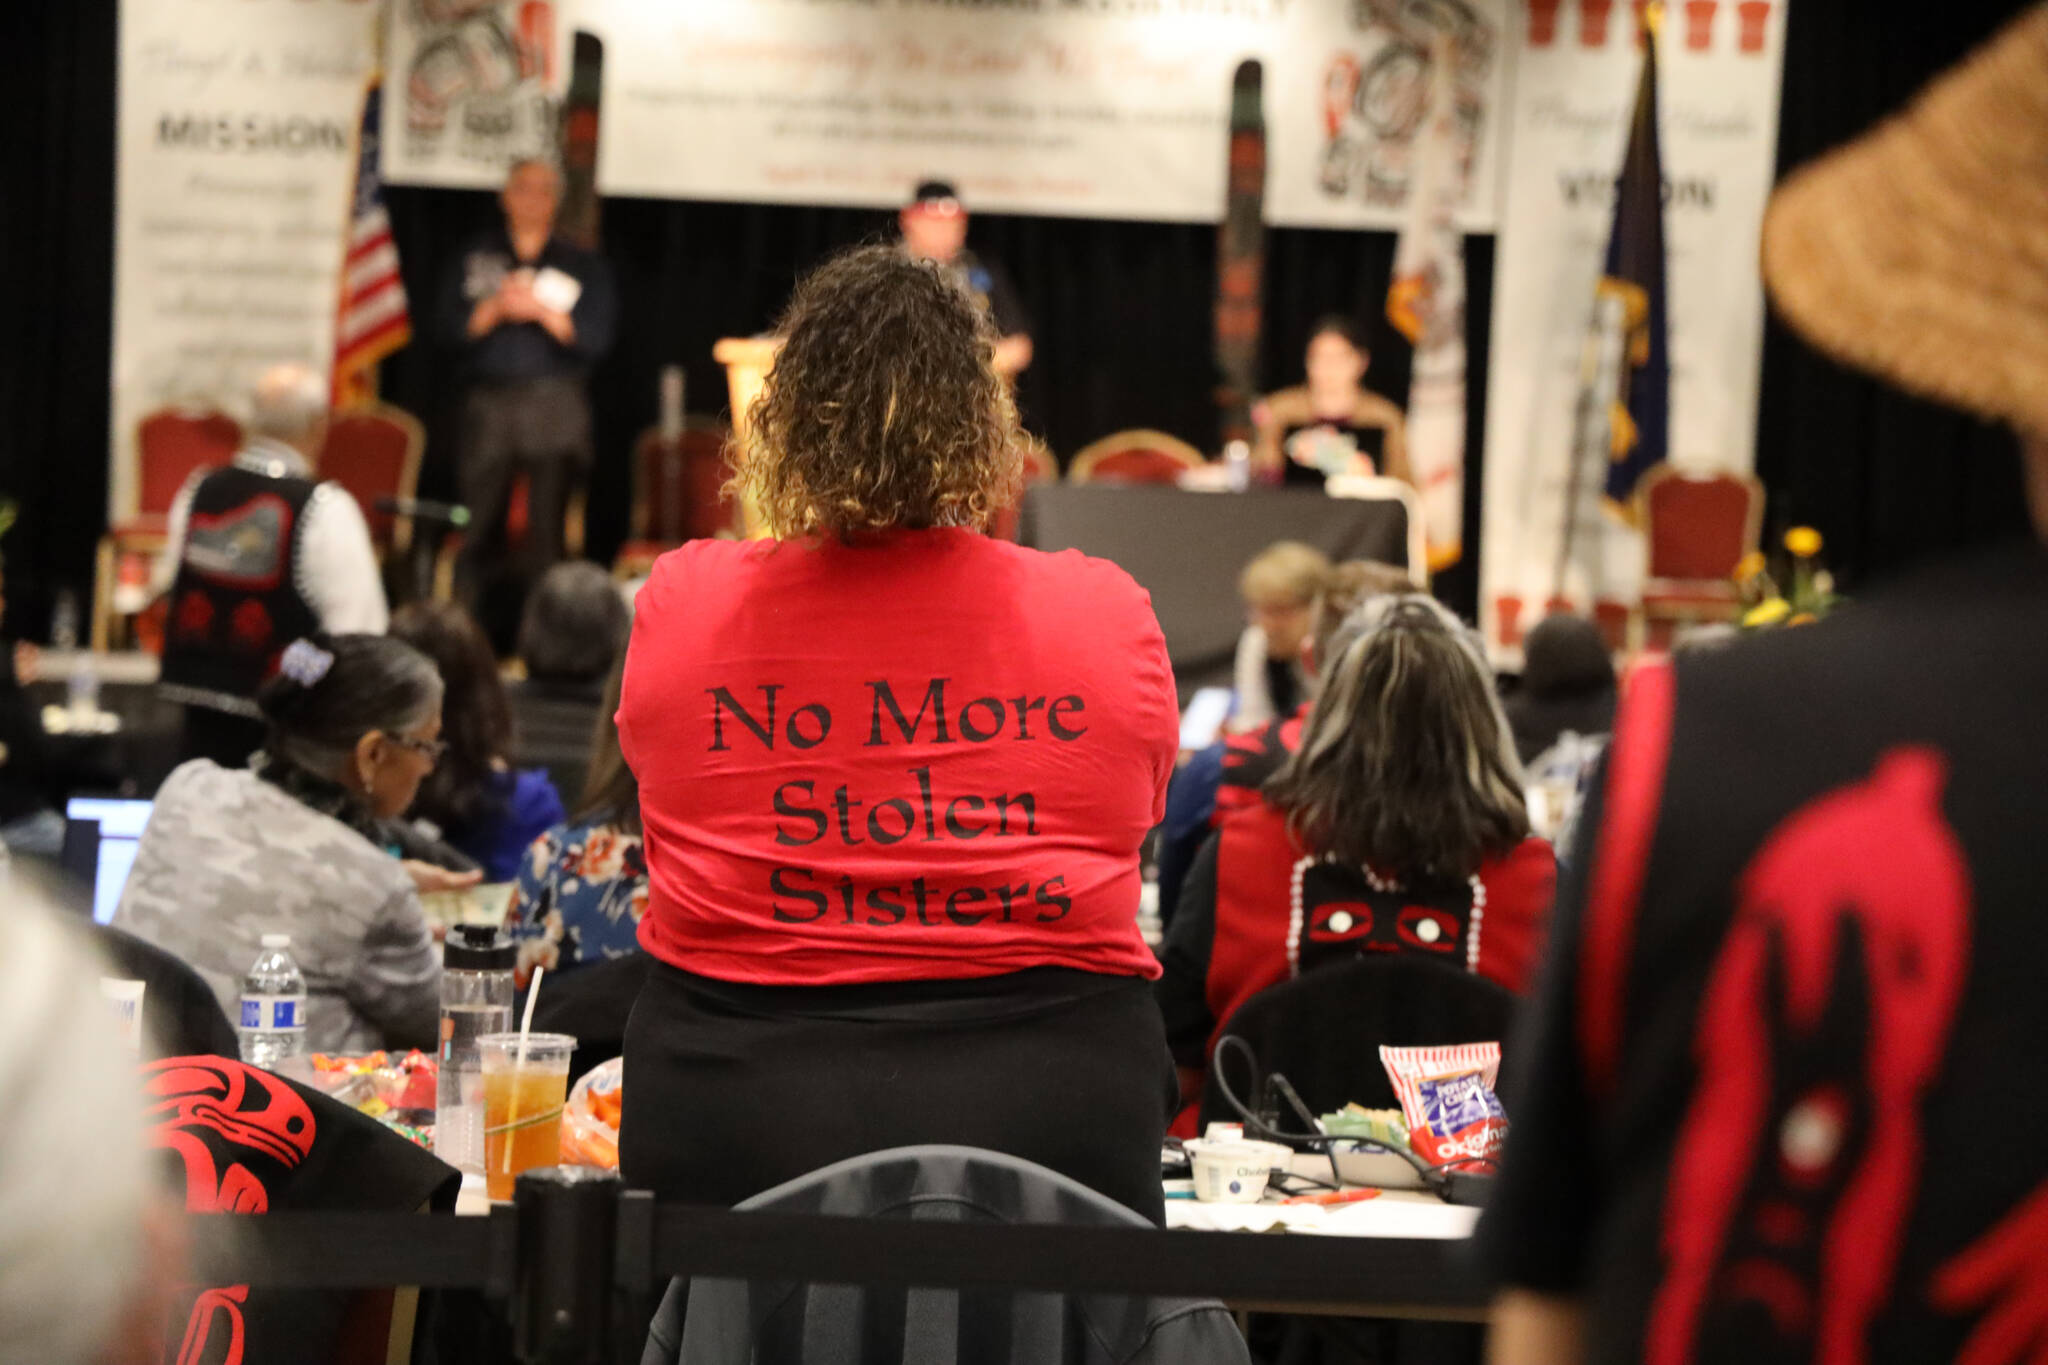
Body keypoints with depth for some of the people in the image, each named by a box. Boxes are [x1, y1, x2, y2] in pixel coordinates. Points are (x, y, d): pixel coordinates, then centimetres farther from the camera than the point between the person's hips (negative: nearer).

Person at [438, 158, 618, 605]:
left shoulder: (584, 266, 11)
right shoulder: (476, 258, 14)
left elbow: (595, 338, 0)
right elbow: (453, 326, 5)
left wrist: (542, 311, -10)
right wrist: (496, 308, -10)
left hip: (554, 405, -1)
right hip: (489, 403, 1)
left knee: (546, 530, -6)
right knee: (480, 528, -2)